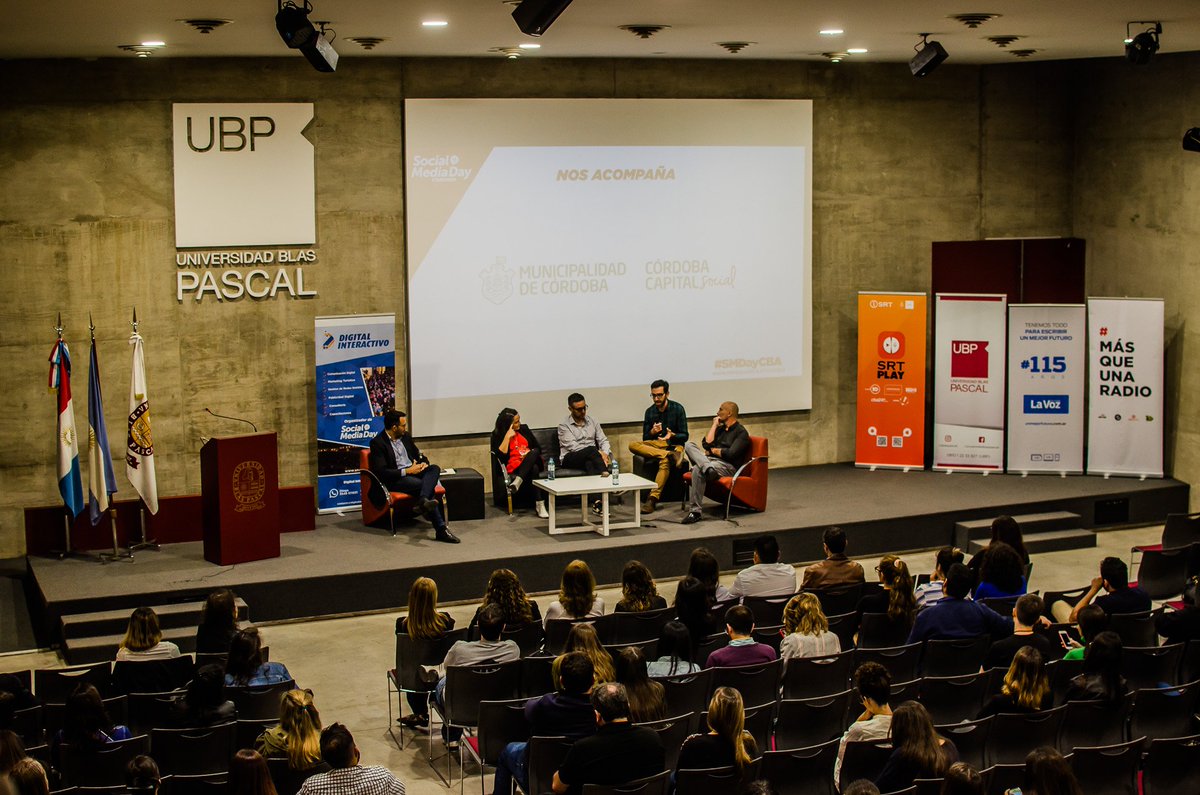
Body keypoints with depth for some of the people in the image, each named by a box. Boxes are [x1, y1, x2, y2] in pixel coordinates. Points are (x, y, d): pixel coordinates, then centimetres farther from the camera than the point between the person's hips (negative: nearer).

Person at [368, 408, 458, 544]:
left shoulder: (405, 436, 16)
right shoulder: (378, 443, -8)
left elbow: (419, 455, 26)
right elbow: (381, 472, -16)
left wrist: (424, 463, 1)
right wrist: (406, 471, -19)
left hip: (413, 472, 7)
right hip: (395, 480, -7)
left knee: (434, 469, -25)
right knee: (424, 485, -31)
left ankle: (423, 502, -48)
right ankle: (441, 529, -38)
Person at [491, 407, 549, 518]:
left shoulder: (524, 429, 17)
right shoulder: (497, 435, 5)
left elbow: (538, 448, 17)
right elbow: (500, 455, -10)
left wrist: (530, 453, -6)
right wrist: (508, 436, -12)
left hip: (533, 462, 4)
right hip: (514, 468, -4)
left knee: (533, 453, -35)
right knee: (533, 470, -40)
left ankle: (517, 482, -54)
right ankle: (539, 504, -49)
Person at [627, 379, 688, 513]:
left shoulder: (677, 409, 0)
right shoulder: (650, 412, 9)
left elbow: (684, 436, 0)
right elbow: (645, 439, 10)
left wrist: (672, 435, -22)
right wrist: (652, 432, -13)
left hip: (674, 444, -4)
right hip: (655, 444, 4)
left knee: (665, 461, -39)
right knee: (633, 445, -26)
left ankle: (652, 498, -44)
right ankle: (670, 455, -34)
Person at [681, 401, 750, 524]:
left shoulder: (741, 432, 1)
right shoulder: (720, 428, 25)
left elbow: (731, 454, -13)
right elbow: (706, 444, 9)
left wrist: (713, 450, 3)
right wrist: (714, 425, 11)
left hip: (729, 467, -8)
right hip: (712, 461, 8)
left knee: (698, 470, -36)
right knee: (689, 445, -15)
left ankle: (695, 511, -41)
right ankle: (707, 467, -44)